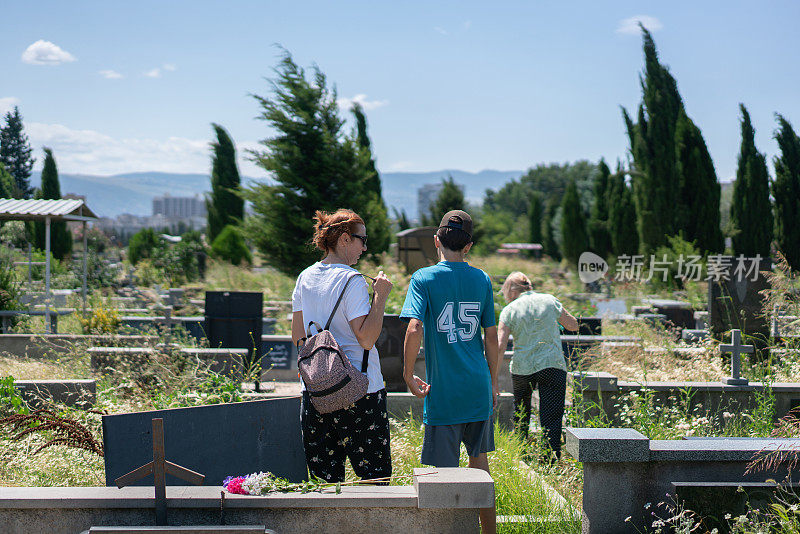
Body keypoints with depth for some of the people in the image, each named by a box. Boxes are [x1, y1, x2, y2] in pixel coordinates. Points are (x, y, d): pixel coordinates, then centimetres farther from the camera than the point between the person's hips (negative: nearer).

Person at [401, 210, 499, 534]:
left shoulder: (424, 279, -6)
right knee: (479, 460, 18)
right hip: (479, 388, 4)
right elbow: (491, 336, 7)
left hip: (443, 391, -4)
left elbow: (414, 329, -18)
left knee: (445, 469, 3)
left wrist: (408, 375, -7)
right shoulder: (481, 280, 5)